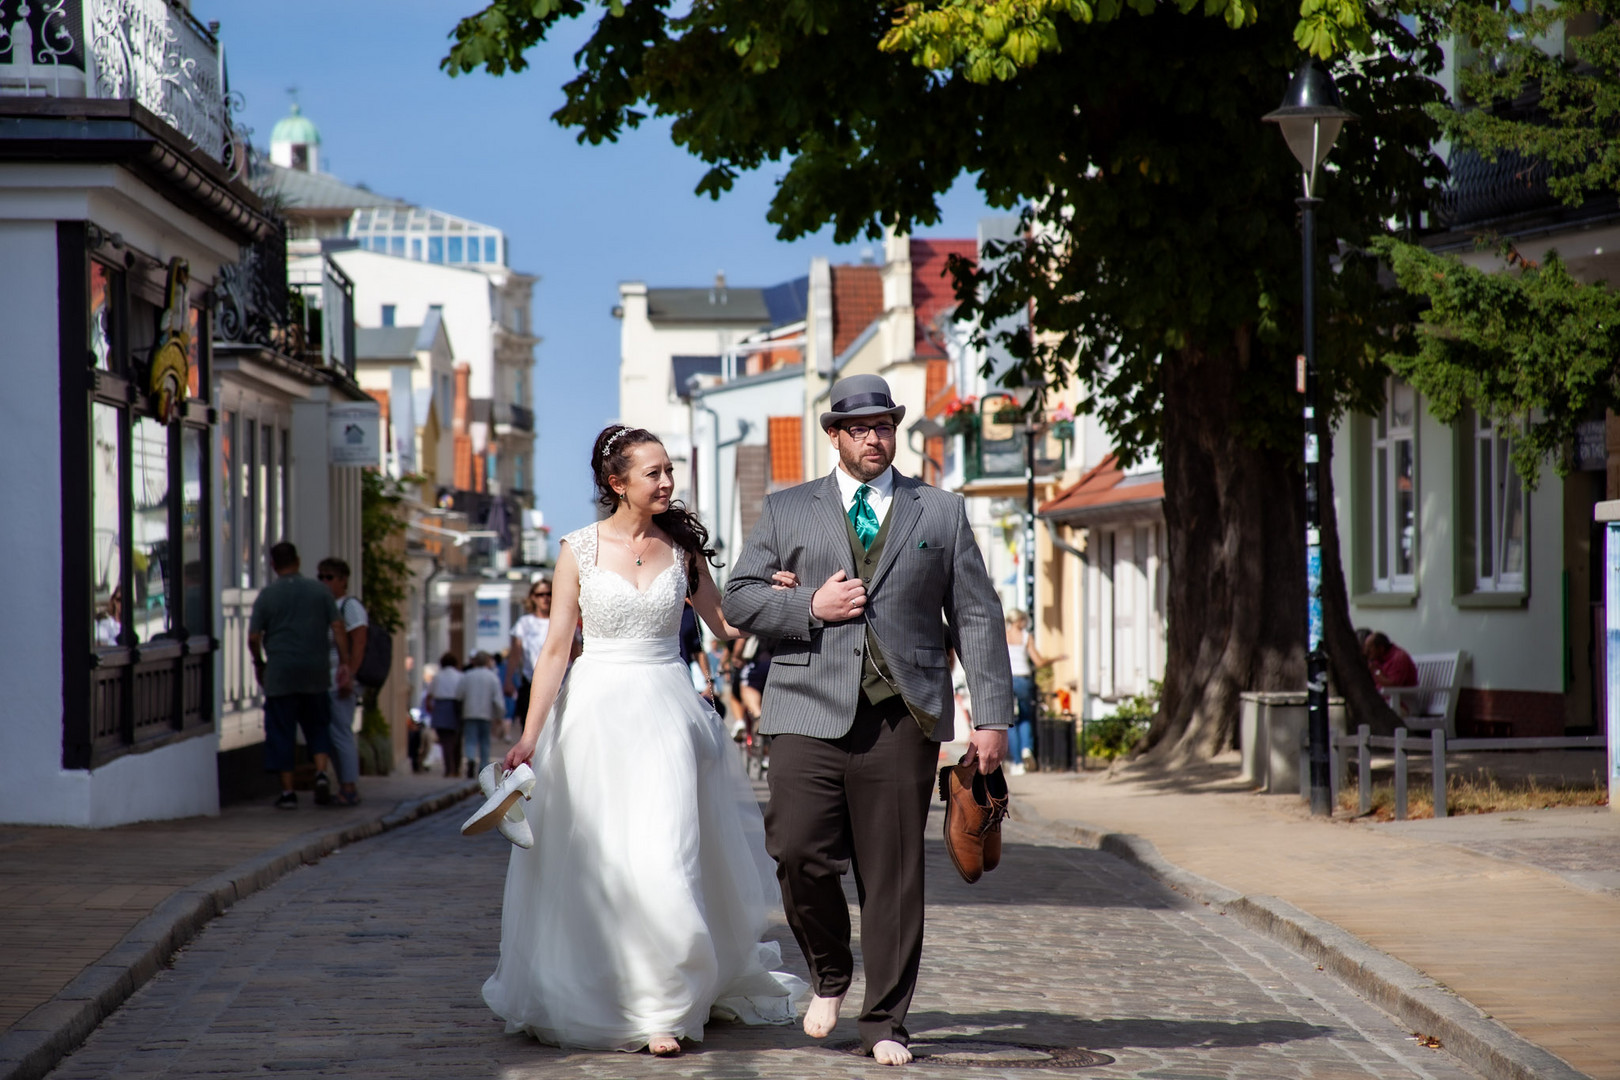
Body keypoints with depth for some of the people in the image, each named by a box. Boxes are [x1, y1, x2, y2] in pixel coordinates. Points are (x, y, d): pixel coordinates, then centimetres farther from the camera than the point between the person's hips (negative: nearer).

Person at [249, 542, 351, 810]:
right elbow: (338, 628, -2)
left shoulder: (267, 595, -1)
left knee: (281, 732, 4)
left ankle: (288, 791, 4)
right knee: (318, 726, 14)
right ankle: (322, 772, -8)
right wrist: (344, 662, 0)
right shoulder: (320, 590, 4)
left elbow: (253, 637, -2)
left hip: (280, 674, -2)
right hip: (315, 673, 2)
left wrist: (259, 664, 14)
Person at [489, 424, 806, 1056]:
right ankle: (584, 999, 21)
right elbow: (556, 649, -1)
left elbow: (725, 625, 9)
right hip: (596, 712, -1)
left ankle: (662, 1008, 2)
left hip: (667, 714, 1)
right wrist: (530, 737, -6)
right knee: (592, 867, 4)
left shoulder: (681, 546, 5)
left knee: (663, 858, -7)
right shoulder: (580, 550, -1)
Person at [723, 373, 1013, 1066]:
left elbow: (977, 618, 11)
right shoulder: (787, 511, 14)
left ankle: (884, 1024, 9)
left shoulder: (942, 514, 13)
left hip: (902, 718, 0)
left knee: (893, 874, -1)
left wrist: (991, 718, 3)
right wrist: (810, 608, -7)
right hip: (811, 713, 0)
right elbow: (739, 598, 11)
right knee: (799, 852, -13)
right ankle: (829, 974, 14)